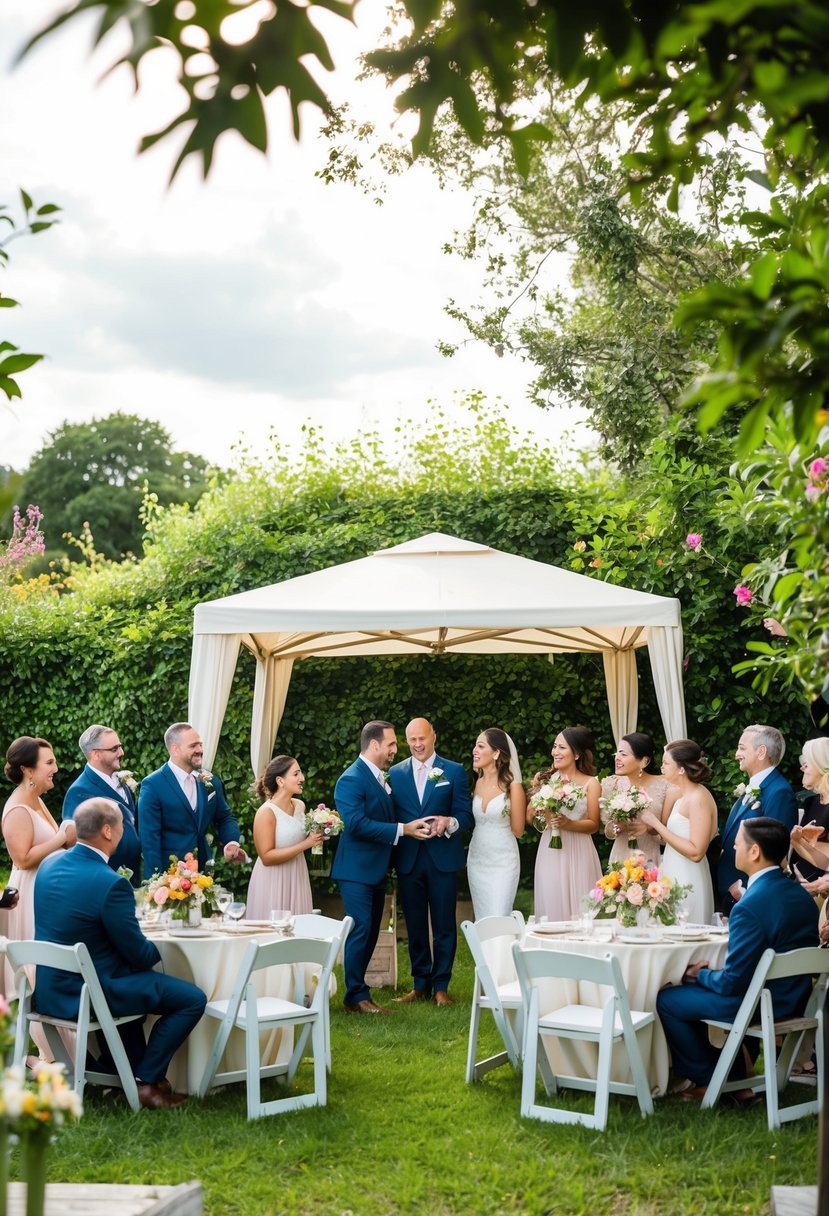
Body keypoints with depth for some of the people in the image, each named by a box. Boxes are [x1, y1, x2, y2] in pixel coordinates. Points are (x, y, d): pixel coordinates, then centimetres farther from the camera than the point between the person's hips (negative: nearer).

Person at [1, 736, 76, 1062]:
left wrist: (70, 839, 4)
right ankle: (49, 1054, 4)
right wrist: (62, 838, -21)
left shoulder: (37, 803, 12)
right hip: (32, 900, -10)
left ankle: (53, 1048, 20)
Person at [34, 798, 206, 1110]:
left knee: (134, 979, 35)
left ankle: (129, 1067, 36)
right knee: (193, 998, -1)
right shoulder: (110, 883, -24)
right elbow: (139, 954, -16)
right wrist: (156, 951, 8)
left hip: (49, 990, 9)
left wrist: (139, 947, 18)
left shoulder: (49, 865, 0)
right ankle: (146, 1081, 6)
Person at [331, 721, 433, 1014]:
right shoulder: (352, 779, -16)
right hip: (356, 869, -9)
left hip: (376, 870, 9)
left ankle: (356, 992, 19)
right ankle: (357, 998, -3)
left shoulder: (380, 778, 13)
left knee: (370, 933, 12)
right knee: (360, 931, -9)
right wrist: (403, 829, -23)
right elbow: (356, 824, -25)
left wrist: (414, 826, 5)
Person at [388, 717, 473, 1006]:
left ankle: (441, 986, 10)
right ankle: (420, 984, 18)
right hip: (408, 859, 2)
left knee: (444, 925, 1)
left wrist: (449, 822, -21)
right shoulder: (395, 773, 9)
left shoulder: (454, 772, 4)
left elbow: (466, 817, -1)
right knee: (415, 925, 8)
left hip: (443, 859, -2)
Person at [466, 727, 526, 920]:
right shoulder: (476, 783, 4)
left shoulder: (513, 786, -11)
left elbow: (517, 830, -5)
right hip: (477, 859, 5)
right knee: (481, 919, 11)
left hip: (503, 861, -5)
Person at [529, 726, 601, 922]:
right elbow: (530, 818, 3)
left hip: (578, 854, -2)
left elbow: (593, 825, -3)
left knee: (579, 908, -1)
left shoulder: (590, 783, 1)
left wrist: (568, 824, -18)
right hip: (550, 852, 2)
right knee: (551, 907, 3)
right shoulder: (545, 779, 6)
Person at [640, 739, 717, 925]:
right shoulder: (683, 796, 11)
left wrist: (656, 823, -18)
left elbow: (696, 852, -20)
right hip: (675, 877, 8)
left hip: (687, 882, -8)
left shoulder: (699, 799, -15)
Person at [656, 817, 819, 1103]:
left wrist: (701, 974, -1)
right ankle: (736, 1078, 30)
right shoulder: (801, 895, 1)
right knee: (700, 985, 28)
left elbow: (732, 983, -23)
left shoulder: (749, 907, -27)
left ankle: (707, 1082, 19)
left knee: (666, 1000, 6)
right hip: (793, 999, 9)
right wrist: (709, 972, 12)